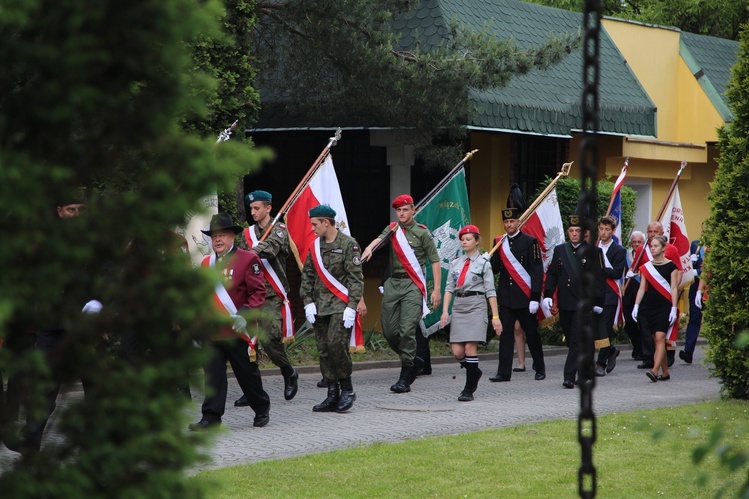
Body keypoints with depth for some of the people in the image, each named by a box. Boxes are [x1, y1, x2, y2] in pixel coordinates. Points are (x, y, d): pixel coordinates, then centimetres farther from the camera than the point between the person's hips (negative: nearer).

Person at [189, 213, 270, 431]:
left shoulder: (248, 260, -4)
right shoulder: (206, 263, 12)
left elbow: (258, 292, -8)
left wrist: (245, 315, -20)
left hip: (238, 330, -4)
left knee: (247, 372, 9)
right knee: (212, 374, -2)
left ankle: (262, 408, 29)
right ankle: (211, 417, -1)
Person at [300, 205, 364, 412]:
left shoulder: (348, 244, -4)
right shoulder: (315, 246, 13)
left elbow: (356, 278, -6)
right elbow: (307, 276, 16)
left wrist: (352, 306, -13)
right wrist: (308, 302, 4)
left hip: (341, 305, -6)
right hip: (319, 307, 6)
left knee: (336, 344, -18)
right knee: (324, 350, 3)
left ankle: (347, 389, -3)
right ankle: (333, 395, 9)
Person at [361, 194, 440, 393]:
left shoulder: (422, 232, 1)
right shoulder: (392, 229, 14)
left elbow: (435, 261, 0)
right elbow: (379, 239, -5)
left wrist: (437, 289, -6)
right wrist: (369, 248, -29)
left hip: (413, 284, -5)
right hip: (393, 283, 5)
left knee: (407, 330, -13)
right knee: (389, 331, 6)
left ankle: (405, 379, -9)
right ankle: (414, 361, 28)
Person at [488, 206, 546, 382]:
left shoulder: (529, 242, -4)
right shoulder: (499, 243, 10)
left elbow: (537, 271, -7)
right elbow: (495, 268, 12)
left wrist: (535, 297, -13)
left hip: (525, 297, -3)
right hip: (506, 297, 3)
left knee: (531, 333, 7)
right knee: (505, 333, -2)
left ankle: (540, 368, 22)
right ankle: (504, 373, -2)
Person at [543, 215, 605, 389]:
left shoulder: (593, 252, -1)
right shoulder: (560, 250, 11)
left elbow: (599, 278, -1)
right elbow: (552, 274, 12)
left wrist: (598, 302, -5)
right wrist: (547, 295, 0)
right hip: (564, 303, 5)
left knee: (577, 341, -11)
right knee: (571, 340, 11)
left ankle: (569, 377, -14)